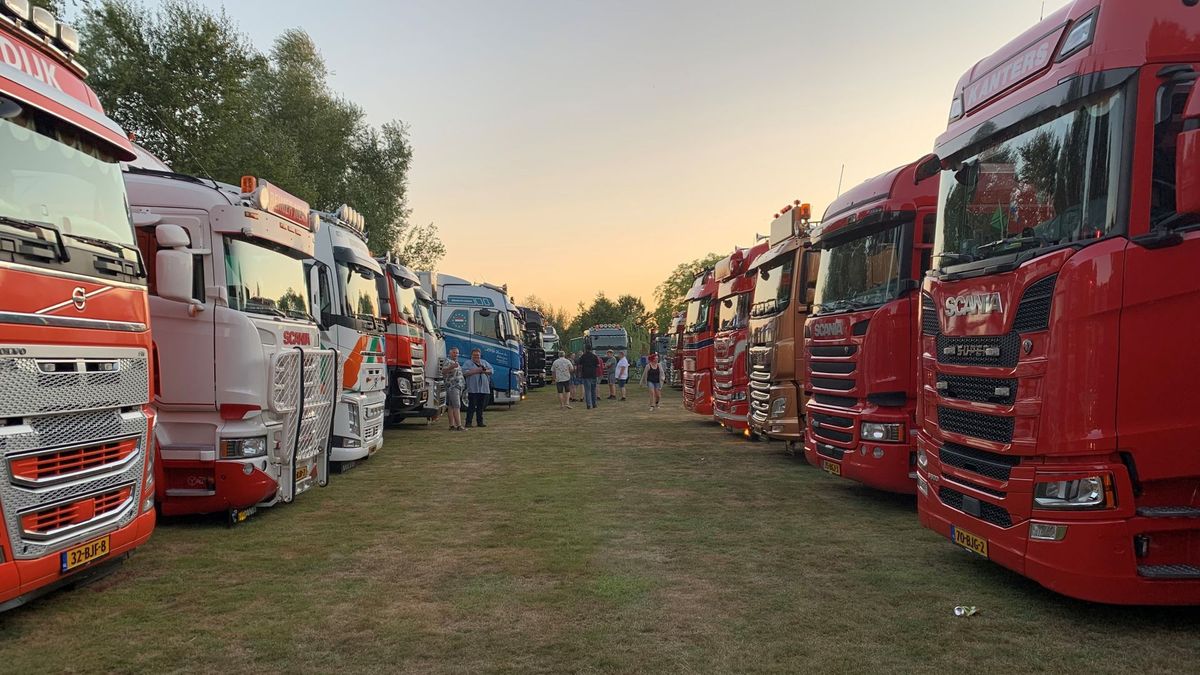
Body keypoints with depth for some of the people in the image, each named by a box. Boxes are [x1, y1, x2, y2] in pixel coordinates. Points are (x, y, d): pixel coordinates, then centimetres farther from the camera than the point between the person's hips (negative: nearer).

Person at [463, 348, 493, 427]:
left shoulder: (484, 362, 19)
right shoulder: (468, 363, 4)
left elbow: (491, 370, 14)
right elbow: (464, 372, -10)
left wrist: (485, 371, -7)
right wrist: (475, 371, -16)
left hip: (484, 388, 5)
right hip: (473, 389, -4)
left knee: (481, 406, 7)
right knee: (471, 406, -7)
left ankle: (480, 422, 14)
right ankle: (468, 422, -5)